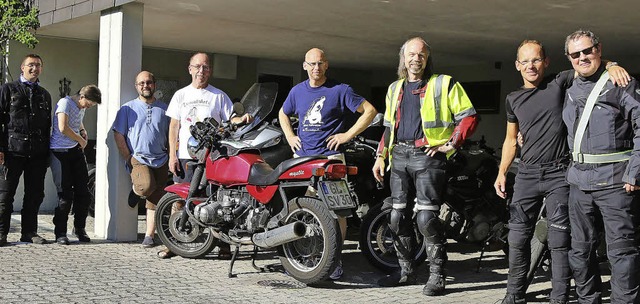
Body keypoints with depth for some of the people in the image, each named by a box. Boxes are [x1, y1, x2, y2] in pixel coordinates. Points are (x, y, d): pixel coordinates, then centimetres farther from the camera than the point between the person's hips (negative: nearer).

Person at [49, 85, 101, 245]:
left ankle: (80, 229, 20)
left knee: (83, 192, 5)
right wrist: (81, 140, -9)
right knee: (65, 194, -7)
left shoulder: (81, 107, 16)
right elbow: (63, 128, -23)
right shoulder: (65, 102, -10)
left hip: (76, 151, 8)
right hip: (60, 152, -8)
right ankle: (60, 233, 4)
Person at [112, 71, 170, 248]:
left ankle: (149, 235, 8)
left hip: (160, 161, 3)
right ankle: (134, 190, 3)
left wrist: (171, 158, 5)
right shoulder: (128, 109, 6)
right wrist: (128, 159, -6)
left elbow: (170, 136, 17)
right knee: (147, 186, -30)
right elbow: (118, 135, 2)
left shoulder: (164, 109, 13)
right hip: (138, 159, -3)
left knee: (155, 202, 0)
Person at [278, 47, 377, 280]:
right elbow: (283, 114, 32)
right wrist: (289, 136, 16)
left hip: (330, 157, -4)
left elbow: (370, 111, -1)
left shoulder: (340, 90, -2)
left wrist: (348, 134, -6)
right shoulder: (297, 91, 14)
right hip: (301, 157, 5)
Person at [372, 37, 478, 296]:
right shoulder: (395, 89, 19)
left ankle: (437, 275, -4)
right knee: (397, 217, 6)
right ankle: (406, 271, 18)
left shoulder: (444, 84, 1)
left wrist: (450, 144, -8)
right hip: (399, 156, 6)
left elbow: (469, 117, -1)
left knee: (426, 217, -13)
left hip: (427, 156, -6)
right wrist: (381, 156, 17)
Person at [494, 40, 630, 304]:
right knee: (518, 238, 6)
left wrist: (611, 66, -24)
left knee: (559, 242, -2)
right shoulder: (513, 99, 12)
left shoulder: (559, 84, -1)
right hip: (527, 174, 4)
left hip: (558, 175, -4)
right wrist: (502, 172, 13)